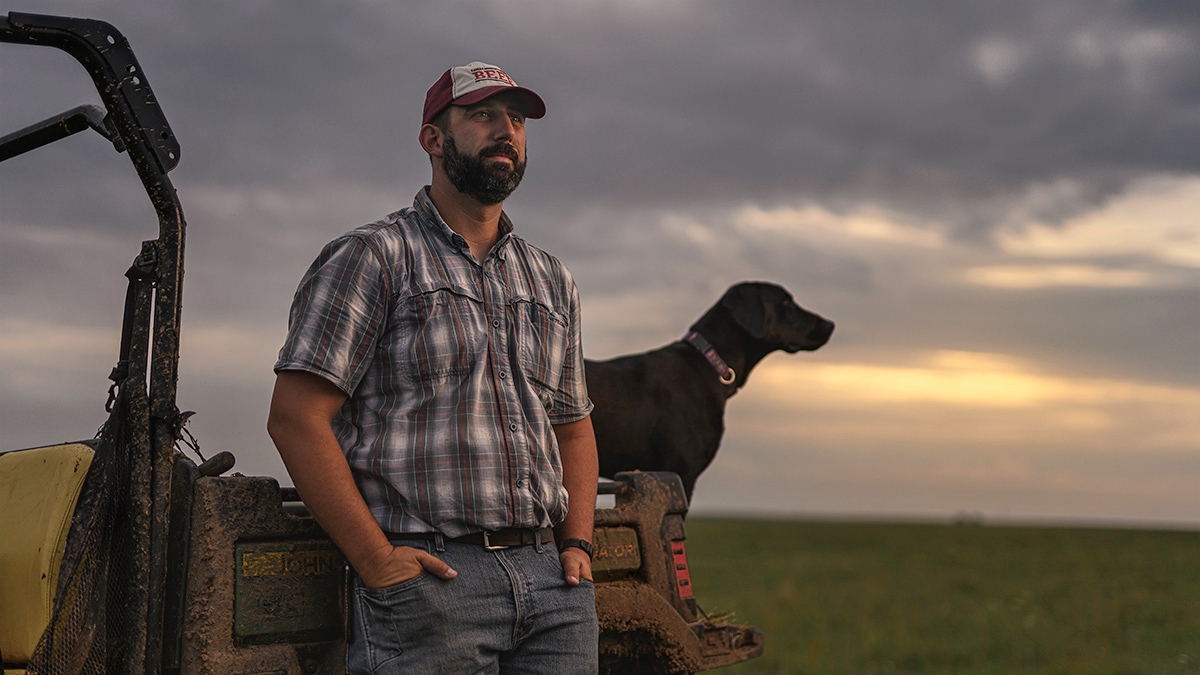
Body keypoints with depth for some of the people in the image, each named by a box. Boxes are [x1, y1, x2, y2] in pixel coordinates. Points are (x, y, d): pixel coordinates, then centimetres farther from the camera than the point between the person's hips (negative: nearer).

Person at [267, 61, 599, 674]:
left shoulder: (551, 280, 19)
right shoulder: (370, 257, 0)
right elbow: (295, 417, -8)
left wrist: (577, 543, 7)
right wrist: (375, 560, -14)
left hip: (551, 580, 5)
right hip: (427, 579, -5)